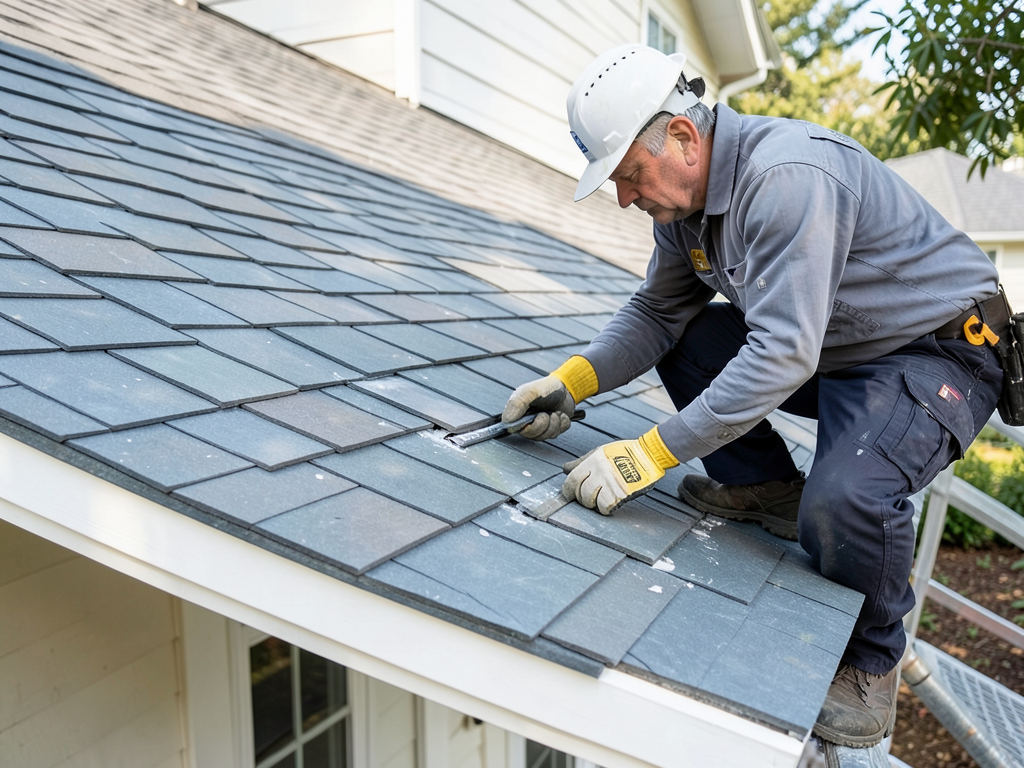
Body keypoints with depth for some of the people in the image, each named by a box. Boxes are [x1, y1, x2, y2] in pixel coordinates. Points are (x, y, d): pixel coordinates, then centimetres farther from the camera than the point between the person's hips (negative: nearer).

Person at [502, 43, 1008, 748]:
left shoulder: (788, 177, -30)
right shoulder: (684, 195, -1)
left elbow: (783, 356, -35)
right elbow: (656, 313, 5)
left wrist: (649, 454, -34)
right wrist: (569, 383, -10)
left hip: (941, 352, -8)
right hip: (827, 350, 8)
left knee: (842, 503, -32)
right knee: (681, 343, -1)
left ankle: (870, 663, 0)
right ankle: (767, 489, 8)